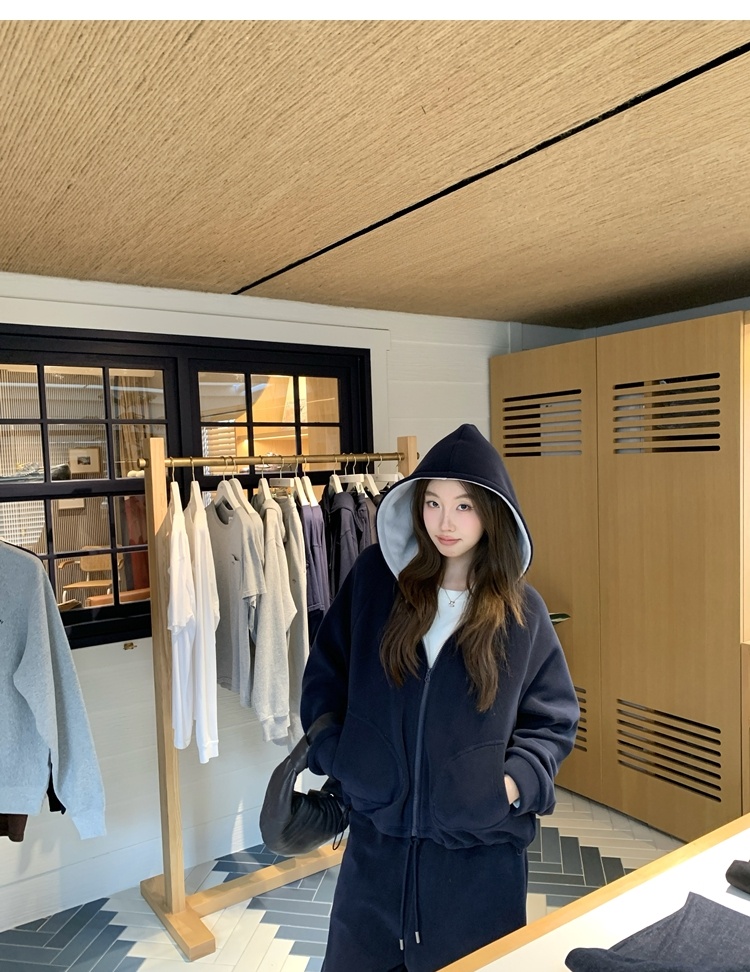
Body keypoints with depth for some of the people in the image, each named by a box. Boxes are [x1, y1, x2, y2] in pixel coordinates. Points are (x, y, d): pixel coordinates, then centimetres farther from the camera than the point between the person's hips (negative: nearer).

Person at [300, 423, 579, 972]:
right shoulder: (374, 577, -6)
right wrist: (333, 752, -5)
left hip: (479, 846, -1)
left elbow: (554, 719, 2)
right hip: (377, 830, 2)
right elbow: (326, 672, 4)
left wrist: (517, 781, -11)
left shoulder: (521, 612, -6)